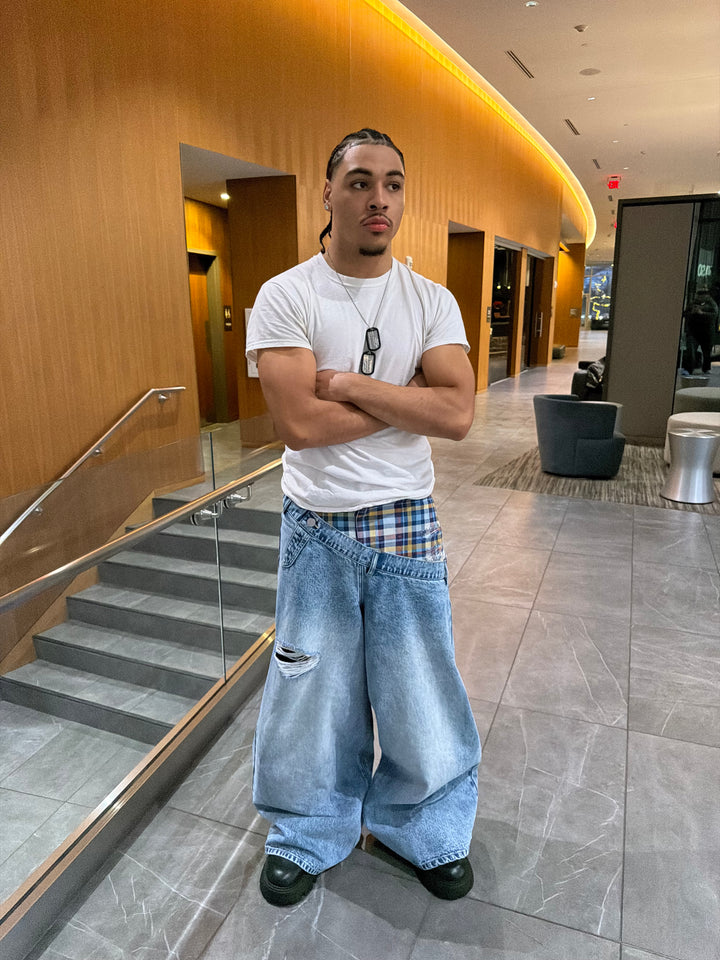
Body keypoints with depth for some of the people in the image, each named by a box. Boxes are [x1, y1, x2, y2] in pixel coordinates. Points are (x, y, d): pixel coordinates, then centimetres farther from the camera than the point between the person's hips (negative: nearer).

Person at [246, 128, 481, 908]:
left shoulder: (432, 302, 1)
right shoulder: (284, 297, -7)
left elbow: (457, 415, -13)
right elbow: (298, 424, -20)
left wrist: (346, 383, -17)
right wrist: (410, 393, -13)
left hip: (408, 525, 2)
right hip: (316, 528, -1)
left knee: (417, 689, 13)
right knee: (313, 689, 12)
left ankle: (423, 829, 41)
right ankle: (310, 836, 40)